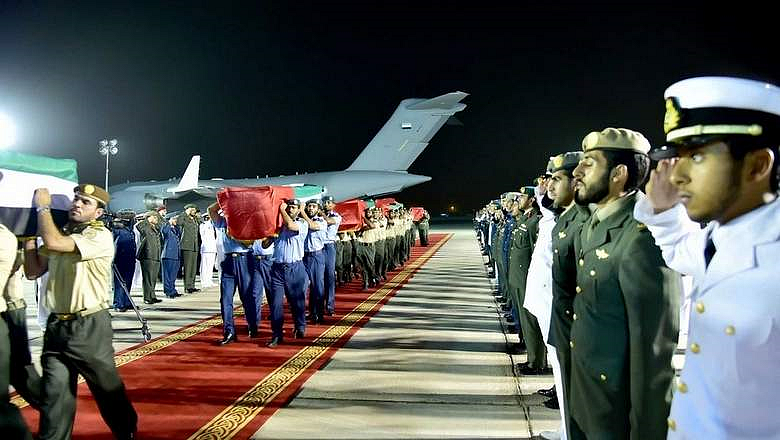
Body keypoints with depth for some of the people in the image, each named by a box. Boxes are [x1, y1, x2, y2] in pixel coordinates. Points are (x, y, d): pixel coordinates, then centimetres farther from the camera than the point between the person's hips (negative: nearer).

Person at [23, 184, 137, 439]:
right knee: (55, 392, 6)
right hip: (56, 325, 6)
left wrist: (43, 207, -10)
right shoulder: (60, 234, 10)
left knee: (107, 388, 9)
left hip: (89, 327, -5)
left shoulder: (100, 236, -12)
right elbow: (33, 271, 11)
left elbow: (53, 242, -25)